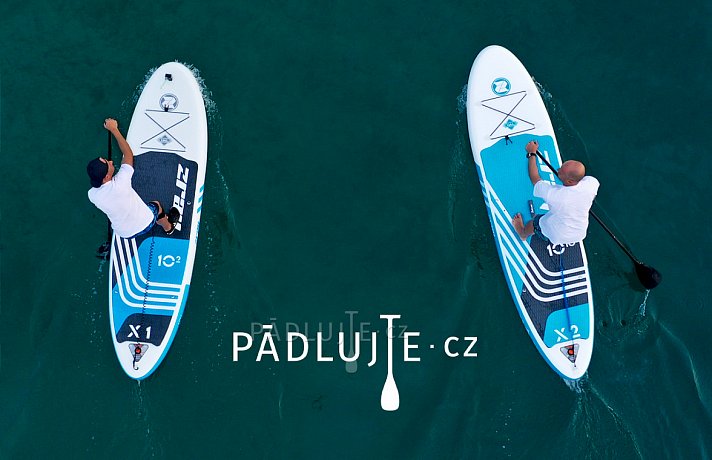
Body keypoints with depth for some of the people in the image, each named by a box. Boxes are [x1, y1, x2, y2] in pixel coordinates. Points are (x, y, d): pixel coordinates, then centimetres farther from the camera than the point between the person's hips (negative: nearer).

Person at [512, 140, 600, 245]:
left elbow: (534, 178, -18)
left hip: (555, 238, -3)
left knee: (534, 221, 25)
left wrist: (532, 153, -5)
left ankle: (523, 234, 56)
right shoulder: (592, 183, -30)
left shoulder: (552, 193, -39)